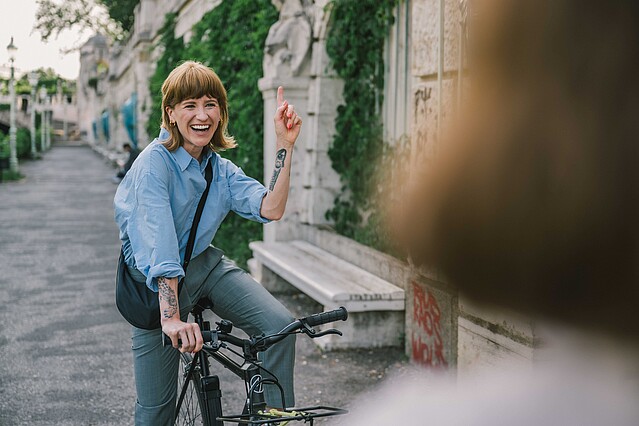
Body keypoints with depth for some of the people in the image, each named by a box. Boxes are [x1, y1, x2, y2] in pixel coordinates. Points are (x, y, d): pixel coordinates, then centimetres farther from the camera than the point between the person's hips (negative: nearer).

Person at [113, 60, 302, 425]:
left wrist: (285, 146, -19)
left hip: (204, 265, 5)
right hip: (156, 283, -5)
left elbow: (270, 209, -13)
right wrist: (171, 319, -41)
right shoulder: (155, 162, -20)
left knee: (280, 325, -19)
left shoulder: (221, 169, 1)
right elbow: (159, 246, -31)